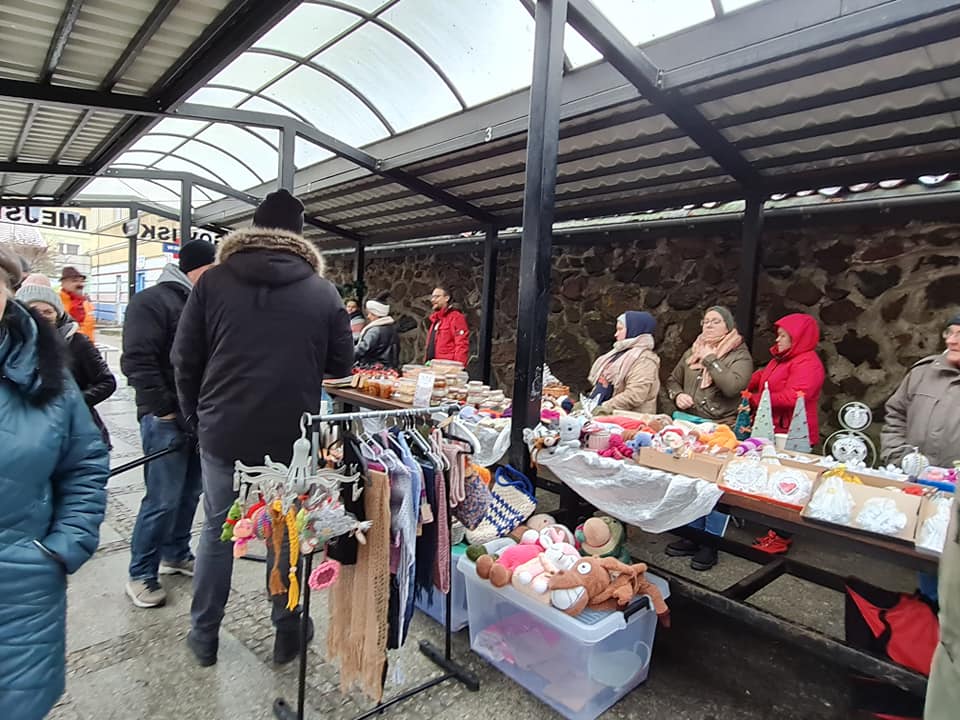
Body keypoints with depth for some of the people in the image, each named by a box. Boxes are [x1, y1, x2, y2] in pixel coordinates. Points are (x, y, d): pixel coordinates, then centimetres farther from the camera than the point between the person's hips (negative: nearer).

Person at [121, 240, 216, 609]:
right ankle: (140, 575, 13)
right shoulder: (152, 301, -10)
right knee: (163, 499, -3)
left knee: (190, 492, 15)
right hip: (167, 419, -8)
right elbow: (138, 361, -17)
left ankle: (175, 554, 32)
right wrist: (164, 411, -17)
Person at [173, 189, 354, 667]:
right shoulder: (323, 291, -4)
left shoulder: (214, 281, -2)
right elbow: (341, 366, 1)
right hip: (292, 436, -1)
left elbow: (185, 358, 1)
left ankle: (204, 636, 32)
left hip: (223, 431, 1)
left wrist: (196, 415, 15)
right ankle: (287, 635, 28)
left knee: (217, 530, 19)